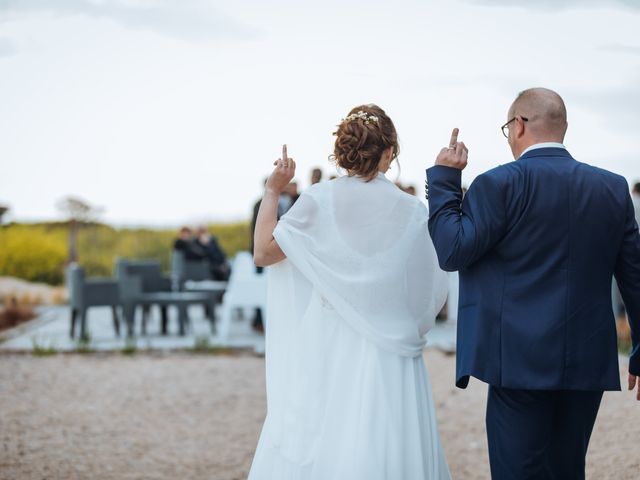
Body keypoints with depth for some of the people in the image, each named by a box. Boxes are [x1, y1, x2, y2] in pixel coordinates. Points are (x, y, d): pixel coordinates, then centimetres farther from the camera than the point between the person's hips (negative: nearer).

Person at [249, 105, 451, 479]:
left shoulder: (320, 200, -4)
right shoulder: (414, 213, -3)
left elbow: (264, 252, 3)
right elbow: (433, 298, 0)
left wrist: (273, 191, 10)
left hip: (327, 356, 0)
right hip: (390, 362, 0)